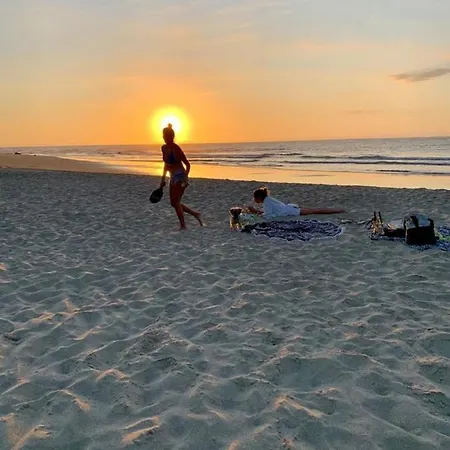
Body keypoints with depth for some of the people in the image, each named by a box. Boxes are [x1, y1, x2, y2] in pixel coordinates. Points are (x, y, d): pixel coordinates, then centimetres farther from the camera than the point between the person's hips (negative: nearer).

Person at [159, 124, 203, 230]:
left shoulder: (176, 148, -16)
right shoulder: (164, 148, 6)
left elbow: (187, 164, -14)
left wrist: (185, 178, -23)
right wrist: (163, 179, 18)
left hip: (180, 177, -8)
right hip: (173, 177, 8)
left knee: (175, 201, -12)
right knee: (174, 203, 10)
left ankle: (183, 226, -4)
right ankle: (196, 214, 24)